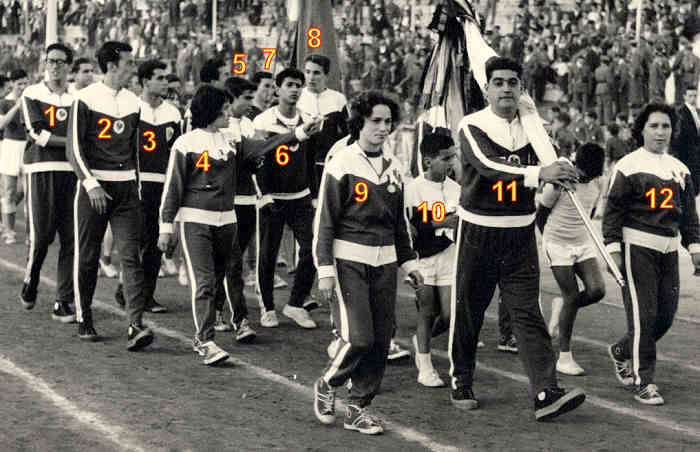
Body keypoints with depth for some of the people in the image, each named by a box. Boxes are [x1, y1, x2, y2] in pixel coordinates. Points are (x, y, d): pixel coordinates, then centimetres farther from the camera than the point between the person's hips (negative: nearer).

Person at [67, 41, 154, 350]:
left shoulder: (132, 102, 12)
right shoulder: (86, 99, -6)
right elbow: (74, 148, -9)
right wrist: (91, 184, -17)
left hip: (126, 187, 4)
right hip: (94, 184, -4)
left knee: (131, 256, -8)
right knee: (87, 256, 4)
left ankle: (135, 326, -15)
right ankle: (84, 320, 20)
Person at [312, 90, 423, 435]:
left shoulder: (393, 168, 11)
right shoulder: (342, 164, -7)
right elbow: (324, 221, -7)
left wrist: (409, 262, 17)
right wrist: (324, 269, -12)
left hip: (384, 262, 6)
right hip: (348, 260, -6)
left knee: (381, 342, 2)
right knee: (358, 338, -14)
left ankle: (358, 408, 14)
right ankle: (326, 386, 13)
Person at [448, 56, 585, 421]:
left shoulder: (531, 123, 5)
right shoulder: (472, 127, -9)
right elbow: (489, 166, -27)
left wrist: (559, 172, -2)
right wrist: (539, 174, -38)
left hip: (520, 233, 3)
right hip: (478, 232, -3)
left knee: (528, 312, -4)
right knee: (467, 311, 7)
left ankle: (546, 394, -11)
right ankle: (460, 383, 26)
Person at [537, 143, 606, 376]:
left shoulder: (597, 184, 1)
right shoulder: (559, 182, -16)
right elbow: (541, 213, -3)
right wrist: (549, 238, 5)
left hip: (584, 243, 5)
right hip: (558, 244, -5)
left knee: (597, 290, -13)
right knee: (572, 297, -9)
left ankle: (561, 305, 19)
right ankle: (564, 357, 1)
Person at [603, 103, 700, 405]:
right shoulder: (629, 166, -5)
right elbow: (613, 210, -6)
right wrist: (613, 249, -12)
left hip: (669, 248, 6)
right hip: (637, 246, -6)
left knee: (666, 315, 6)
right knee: (644, 315, -8)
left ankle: (621, 351, 30)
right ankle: (644, 383, 1)